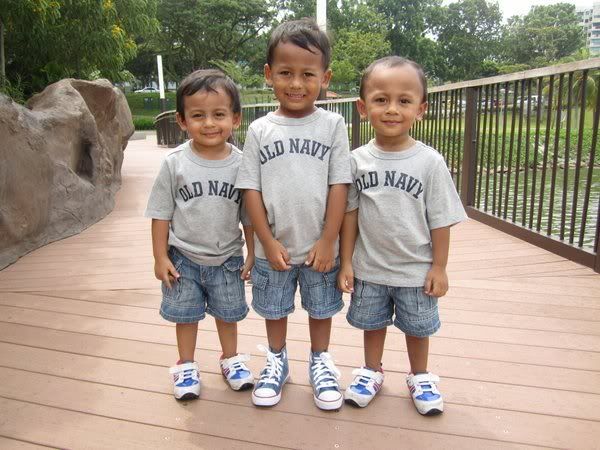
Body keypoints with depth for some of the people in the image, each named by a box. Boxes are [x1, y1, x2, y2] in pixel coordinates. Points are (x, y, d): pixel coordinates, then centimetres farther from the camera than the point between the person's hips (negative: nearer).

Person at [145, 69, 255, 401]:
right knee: (186, 314, 15)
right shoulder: (175, 163, -13)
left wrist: (252, 255, -1)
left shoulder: (241, 164, -11)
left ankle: (231, 358, 41)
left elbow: (250, 215, -2)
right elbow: (161, 213, -5)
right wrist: (160, 257, -5)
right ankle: (186, 366, 37)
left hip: (227, 258, 1)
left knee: (228, 313, 17)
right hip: (184, 258, 0)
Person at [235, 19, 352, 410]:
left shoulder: (332, 125, -6)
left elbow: (339, 187, -8)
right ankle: (277, 362, 42)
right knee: (274, 309, 18)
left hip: (319, 247, -1)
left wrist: (327, 241, -10)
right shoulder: (260, 130, -4)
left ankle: (320, 362, 40)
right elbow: (252, 190, -4)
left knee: (321, 309, 17)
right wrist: (268, 242, -9)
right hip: (273, 248, 1)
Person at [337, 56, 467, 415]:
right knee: (372, 323, 20)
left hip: (416, 270, -1)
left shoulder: (430, 161, -13)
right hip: (369, 268, 2)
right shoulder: (357, 160, -8)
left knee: (417, 328, 18)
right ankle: (372, 372, 43)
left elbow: (441, 220, -8)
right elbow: (350, 214, -2)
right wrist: (346, 261, -2)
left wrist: (439, 267, -6)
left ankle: (420, 378, 42)